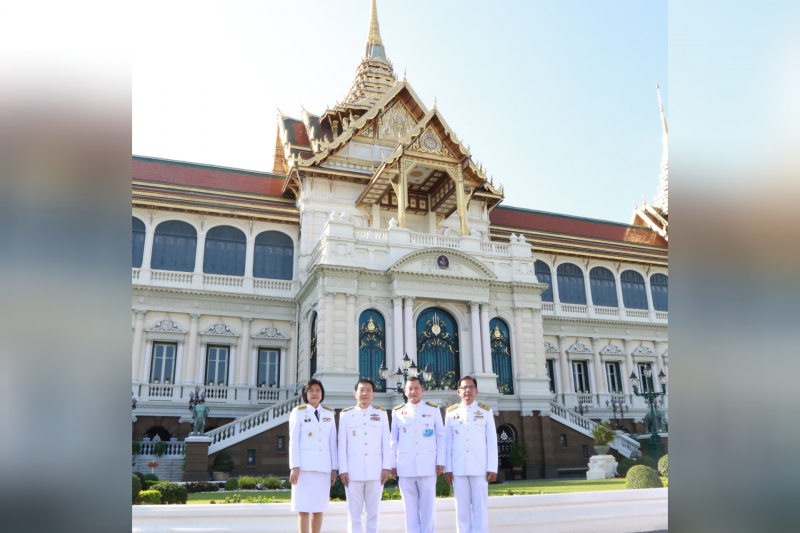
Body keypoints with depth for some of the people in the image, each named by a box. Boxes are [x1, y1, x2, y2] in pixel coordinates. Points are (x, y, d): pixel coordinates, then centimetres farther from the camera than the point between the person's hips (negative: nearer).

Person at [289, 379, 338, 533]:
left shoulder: (329, 413, 10)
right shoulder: (298, 412, 1)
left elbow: (332, 442, 10)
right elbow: (293, 441, -3)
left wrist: (334, 468, 6)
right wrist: (294, 467, -10)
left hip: (324, 467, 3)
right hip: (305, 466, -3)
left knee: (319, 509, 6)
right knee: (304, 509, -2)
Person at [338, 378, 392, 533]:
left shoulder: (381, 414, 8)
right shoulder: (346, 414, 5)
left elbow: (386, 443, 6)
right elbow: (342, 445, 3)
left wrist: (386, 467, -1)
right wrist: (342, 470, -2)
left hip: (375, 470, 1)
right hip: (353, 471, -1)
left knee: (373, 512, 6)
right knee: (354, 512, 2)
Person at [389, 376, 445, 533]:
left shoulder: (433, 409, 6)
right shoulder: (397, 412, 9)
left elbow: (440, 436, 6)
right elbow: (394, 440, 10)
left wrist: (440, 461, 0)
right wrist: (392, 464, 5)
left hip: (428, 465, -1)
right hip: (405, 467, 1)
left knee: (428, 505, 2)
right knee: (410, 507, 5)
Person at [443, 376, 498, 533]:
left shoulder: (485, 411, 4)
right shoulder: (451, 412, 6)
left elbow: (492, 442, 2)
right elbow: (447, 442, 5)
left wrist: (492, 467, -5)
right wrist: (447, 468, 0)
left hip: (480, 467, -1)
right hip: (458, 468, 1)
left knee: (480, 507, 1)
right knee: (462, 507, 5)